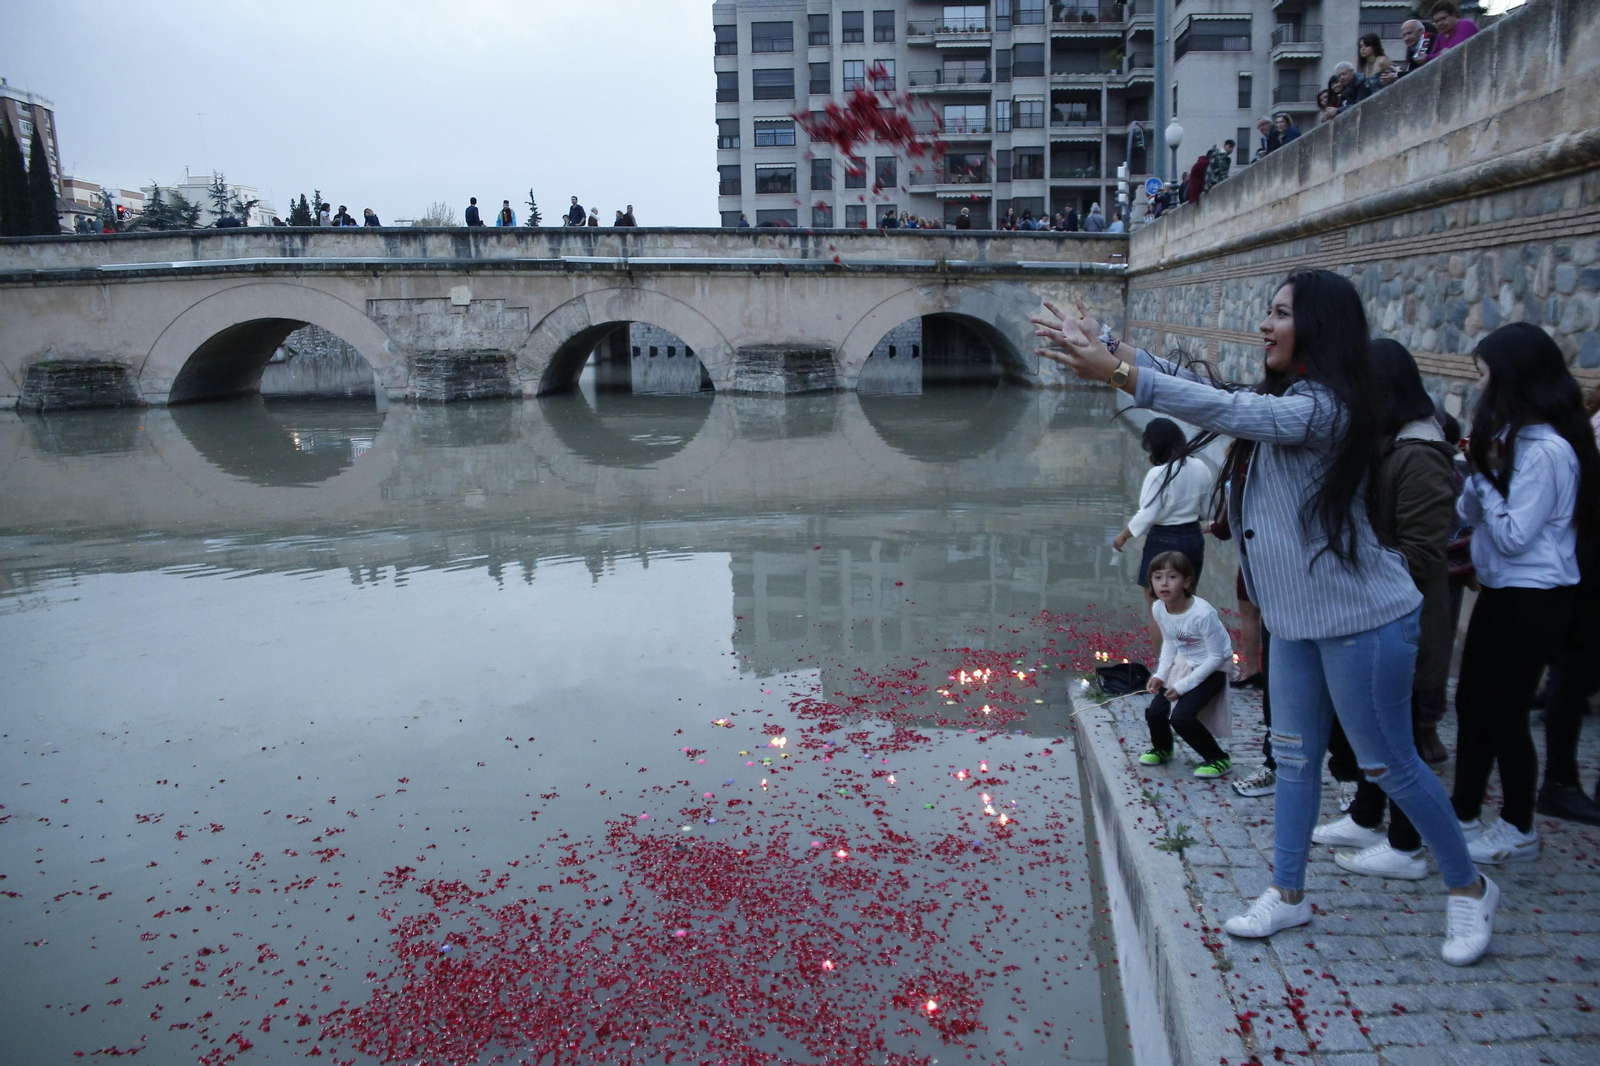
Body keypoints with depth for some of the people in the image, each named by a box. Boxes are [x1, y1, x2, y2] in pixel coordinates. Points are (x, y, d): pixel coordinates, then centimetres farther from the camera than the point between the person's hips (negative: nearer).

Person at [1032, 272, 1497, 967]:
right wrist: (1105, 347, -4)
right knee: (1295, 756, 14)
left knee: (1389, 763, 5)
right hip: (1297, 614, 9)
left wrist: (1115, 373, -35)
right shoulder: (1280, 401, 10)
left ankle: (1469, 888, 28)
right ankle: (1288, 895, 27)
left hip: (1360, 617, -9)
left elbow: (1223, 410, -32)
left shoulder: (1326, 407, -20)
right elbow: (1203, 390, 4)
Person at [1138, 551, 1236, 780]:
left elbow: (1216, 657, -21)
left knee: (1181, 717, -19)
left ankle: (1218, 759, 5)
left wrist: (1183, 686, -20)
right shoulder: (1158, 609, -11)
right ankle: (1162, 748, 29)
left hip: (1212, 668, -6)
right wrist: (1160, 675, -5)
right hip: (1182, 664, 6)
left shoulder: (1203, 614, -30)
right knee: (1155, 712, -4)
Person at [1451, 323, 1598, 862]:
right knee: (1472, 703, 13)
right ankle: (1464, 815, 24)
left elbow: (1513, 535, -21)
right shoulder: (1515, 437, 10)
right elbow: (1471, 513, 10)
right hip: (1502, 593, 9)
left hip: (1532, 600, -9)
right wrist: (1478, 469, -6)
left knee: (1504, 714, 2)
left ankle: (1519, 830, 18)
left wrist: (1484, 474, -14)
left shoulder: (1547, 449, -20)